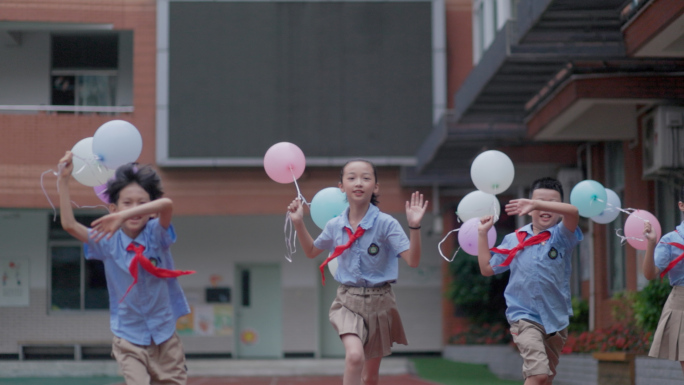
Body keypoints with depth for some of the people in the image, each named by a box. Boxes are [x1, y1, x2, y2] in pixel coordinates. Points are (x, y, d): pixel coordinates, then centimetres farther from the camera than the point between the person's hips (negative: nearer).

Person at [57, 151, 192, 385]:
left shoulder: (156, 234, -9)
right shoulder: (107, 241, -5)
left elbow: (166, 205, -30)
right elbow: (69, 225, -16)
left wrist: (124, 216, -41)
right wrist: (64, 180, -19)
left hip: (165, 335, 1)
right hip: (129, 338, -1)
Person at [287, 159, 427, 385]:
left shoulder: (386, 224, -13)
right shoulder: (335, 226, -2)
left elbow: (413, 261, -20)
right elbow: (311, 252, 18)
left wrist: (414, 227, -33)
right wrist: (298, 223, 5)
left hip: (379, 302, 0)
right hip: (348, 301, 1)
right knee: (355, 356, -29)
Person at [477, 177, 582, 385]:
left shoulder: (561, 235, -4)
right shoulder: (513, 240, 3)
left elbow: (573, 212, -26)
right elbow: (487, 269, 11)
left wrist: (535, 203, -37)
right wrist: (482, 234, 7)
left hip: (556, 317, 2)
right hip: (525, 316, -2)